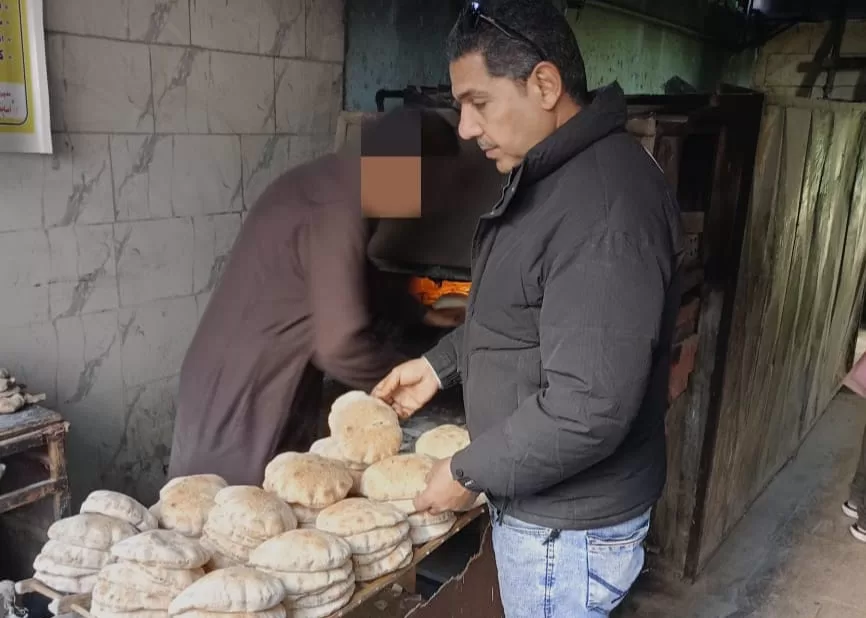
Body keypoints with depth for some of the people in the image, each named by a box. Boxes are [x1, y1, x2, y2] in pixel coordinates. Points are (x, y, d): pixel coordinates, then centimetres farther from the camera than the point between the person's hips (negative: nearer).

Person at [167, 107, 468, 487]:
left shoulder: (327, 184, 5)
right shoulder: (336, 213, -26)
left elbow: (353, 285, 20)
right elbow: (340, 347, -28)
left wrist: (422, 313, 18)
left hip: (254, 390, 9)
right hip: (238, 404, -9)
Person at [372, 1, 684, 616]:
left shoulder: (605, 206, -29)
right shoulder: (550, 176, 5)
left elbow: (588, 410, -31)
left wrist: (469, 472, -19)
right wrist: (439, 364, 10)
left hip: (570, 522, -9)